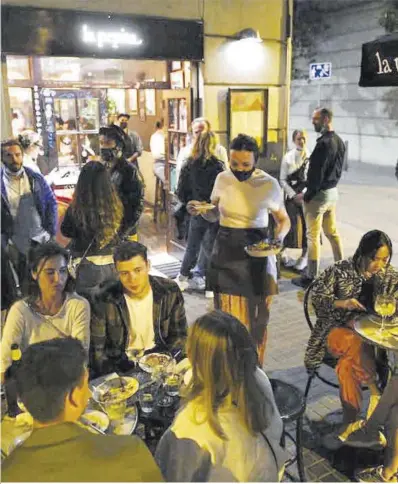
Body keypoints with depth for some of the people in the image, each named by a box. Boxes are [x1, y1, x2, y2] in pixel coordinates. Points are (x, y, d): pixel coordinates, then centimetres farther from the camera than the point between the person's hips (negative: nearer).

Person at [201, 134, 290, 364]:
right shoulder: (222, 179, -1)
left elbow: (284, 219, 1)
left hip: (256, 253, -2)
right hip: (226, 252, 3)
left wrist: (279, 238, -20)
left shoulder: (269, 184, -10)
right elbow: (213, 214, 10)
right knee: (226, 316, 10)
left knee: (256, 317, 8)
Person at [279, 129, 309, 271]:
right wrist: (294, 195, -10)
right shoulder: (288, 157, 1)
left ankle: (304, 256, 15)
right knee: (290, 224, 0)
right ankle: (283, 253, 15)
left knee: (306, 225, 2)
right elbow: (282, 180, -1)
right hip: (291, 195, 0)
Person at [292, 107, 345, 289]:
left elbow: (317, 173, -21)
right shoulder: (339, 141, 9)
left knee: (313, 236, -2)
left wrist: (307, 195, -12)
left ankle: (311, 277, 5)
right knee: (332, 233, 18)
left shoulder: (324, 143, -20)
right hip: (333, 191, 9)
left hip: (319, 194, -9)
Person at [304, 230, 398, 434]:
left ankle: (349, 419, -13)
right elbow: (318, 297, -7)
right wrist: (342, 303, -23)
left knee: (347, 366, -28)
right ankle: (375, 392, -17)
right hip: (339, 330, -2)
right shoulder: (340, 270, -7)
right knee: (360, 345, -36)